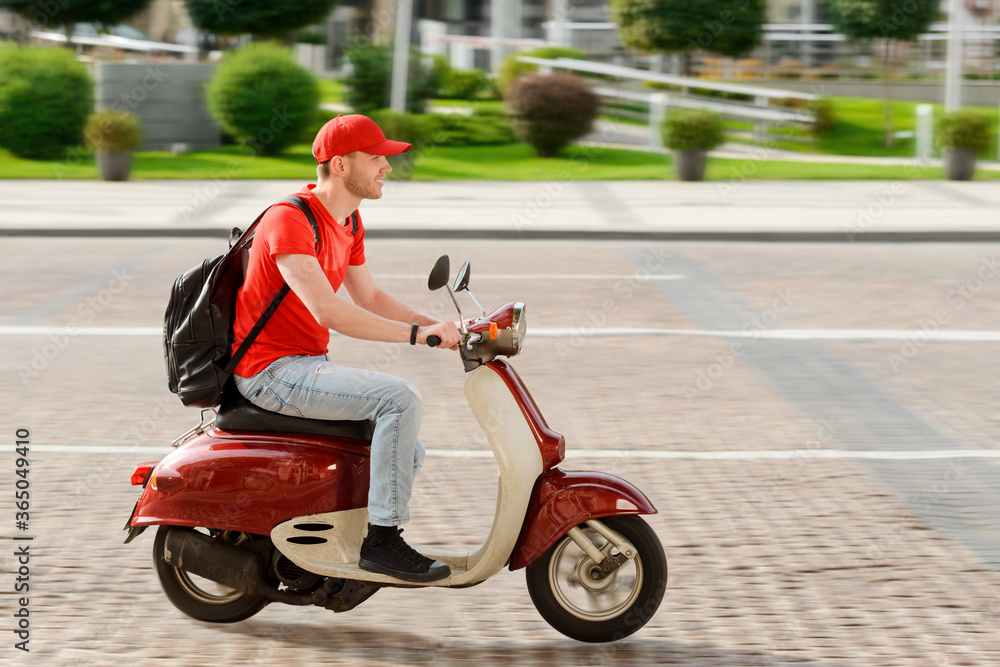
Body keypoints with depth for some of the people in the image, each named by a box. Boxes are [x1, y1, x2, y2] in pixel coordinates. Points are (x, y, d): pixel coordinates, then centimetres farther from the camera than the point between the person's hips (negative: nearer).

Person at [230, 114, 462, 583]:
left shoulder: (347, 223, 11)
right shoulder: (289, 219, -20)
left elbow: (370, 298, 20)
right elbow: (327, 311, -29)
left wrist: (439, 327, 6)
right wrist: (417, 334, -30)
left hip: (311, 366, 10)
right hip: (271, 371, -10)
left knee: (407, 454, 9)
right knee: (400, 399, -25)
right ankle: (382, 539, -20)